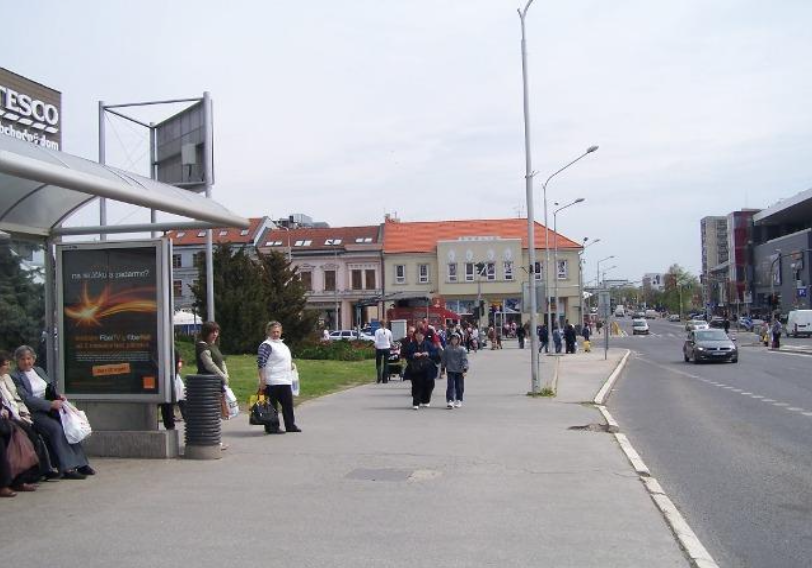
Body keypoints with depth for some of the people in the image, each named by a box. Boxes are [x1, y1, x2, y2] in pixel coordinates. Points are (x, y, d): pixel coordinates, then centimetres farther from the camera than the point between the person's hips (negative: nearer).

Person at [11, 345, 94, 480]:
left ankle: (81, 464, -13)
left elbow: (51, 387, 22)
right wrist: (50, 404, -22)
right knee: (56, 428, -29)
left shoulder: (39, 370, 17)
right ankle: (67, 468, -27)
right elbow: (26, 399, -15)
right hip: (33, 413, -7)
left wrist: (58, 395, -2)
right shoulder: (14, 377, -6)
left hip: (50, 408, 7)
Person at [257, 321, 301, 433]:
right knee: (272, 405, -3)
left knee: (288, 404, 14)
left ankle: (290, 425, 23)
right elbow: (260, 364, -18)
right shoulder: (266, 345, -12)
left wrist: (291, 364, 15)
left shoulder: (282, 344, 17)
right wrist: (262, 381, -21)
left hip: (285, 382, 9)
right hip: (272, 382, -9)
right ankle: (271, 427, 5)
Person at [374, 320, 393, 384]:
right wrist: (390, 346, 25)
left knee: (378, 364, 10)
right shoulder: (389, 332, 0)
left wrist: (376, 347, 3)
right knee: (386, 364, 8)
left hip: (379, 349, -2)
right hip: (387, 348, 2)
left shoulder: (377, 331, -8)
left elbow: (376, 342, -12)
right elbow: (391, 341, 8)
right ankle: (385, 379, 8)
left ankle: (379, 377, -3)